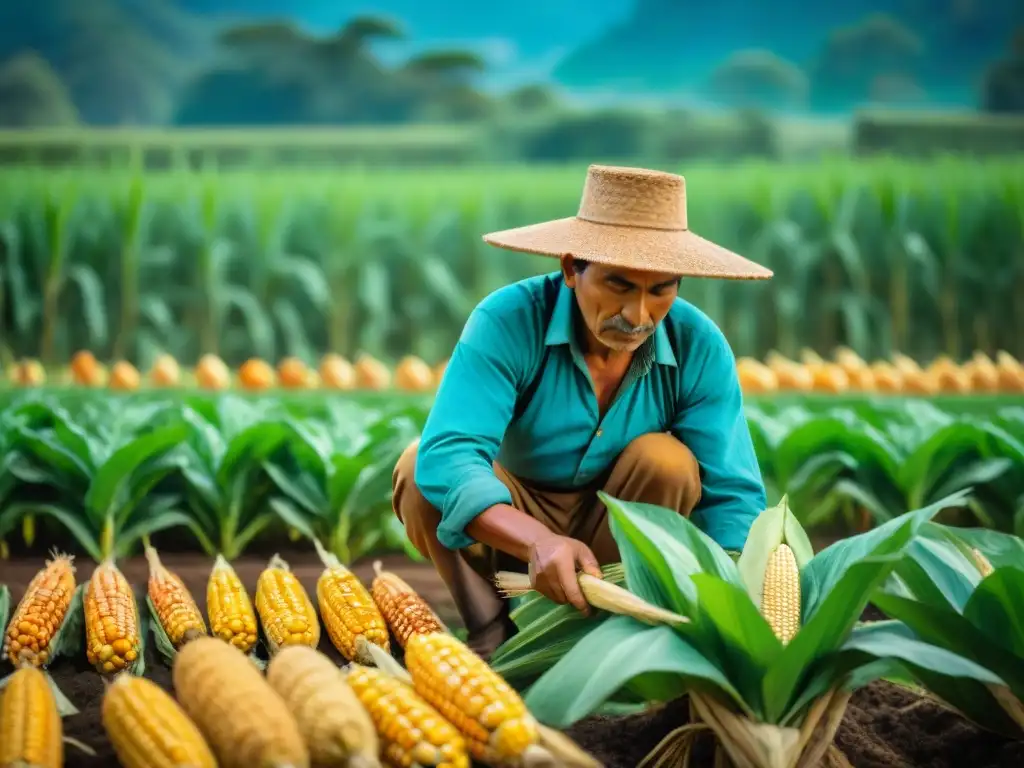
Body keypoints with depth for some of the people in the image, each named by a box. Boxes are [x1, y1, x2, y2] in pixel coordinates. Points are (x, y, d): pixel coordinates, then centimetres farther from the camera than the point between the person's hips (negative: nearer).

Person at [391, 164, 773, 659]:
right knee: (420, 470, -29)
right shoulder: (508, 322, -27)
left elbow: (731, 493, -19)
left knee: (667, 461, -27)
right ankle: (496, 635, -9)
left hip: (623, 533, 2)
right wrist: (538, 541, -57)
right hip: (512, 524, -1)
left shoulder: (699, 347, -19)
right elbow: (446, 455, -40)